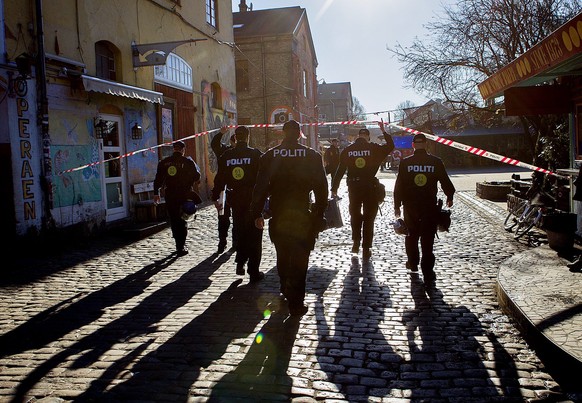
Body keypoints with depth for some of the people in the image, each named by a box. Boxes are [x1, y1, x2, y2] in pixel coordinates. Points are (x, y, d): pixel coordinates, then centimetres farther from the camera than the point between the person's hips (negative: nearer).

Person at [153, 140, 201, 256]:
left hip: (170, 195, 2)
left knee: (174, 220, 12)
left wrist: (156, 193, 11)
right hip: (185, 194, -2)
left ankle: (179, 245, 18)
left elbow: (158, 179, 4)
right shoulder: (188, 161, -5)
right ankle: (181, 247, -2)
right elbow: (197, 176, -7)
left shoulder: (164, 162, 3)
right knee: (183, 220, 5)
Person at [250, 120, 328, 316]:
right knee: (299, 260, 3)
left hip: (278, 216, 2)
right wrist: (319, 214, 4)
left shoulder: (269, 156, -1)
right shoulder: (312, 156, -4)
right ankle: (296, 303, 5)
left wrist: (257, 213, 5)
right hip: (302, 216, -2)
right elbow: (321, 187, -4)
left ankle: (286, 292, 36)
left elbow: (261, 186, -2)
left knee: (282, 256, 19)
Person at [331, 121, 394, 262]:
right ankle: (366, 250, 9)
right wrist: (383, 131, 20)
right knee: (368, 218, 7)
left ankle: (356, 243, 23)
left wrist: (334, 188, 6)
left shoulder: (347, 150, 0)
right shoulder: (374, 148, -4)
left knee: (355, 215, 22)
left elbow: (340, 170, 1)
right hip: (370, 186, -1)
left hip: (353, 187, 2)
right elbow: (390, 146, 11)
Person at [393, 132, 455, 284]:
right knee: (427, 239, 2)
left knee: (412, 235, 20)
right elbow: (445, 181, 4)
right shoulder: (436, 162, -5)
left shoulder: (405, 163, -4)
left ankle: (413, 263, 33)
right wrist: (449, 197, 22)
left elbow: (398, 185, -2)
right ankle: (428, 273, 0)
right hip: (430, 206, -1)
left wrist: (397, 205, 6)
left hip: (410, 206, 1)